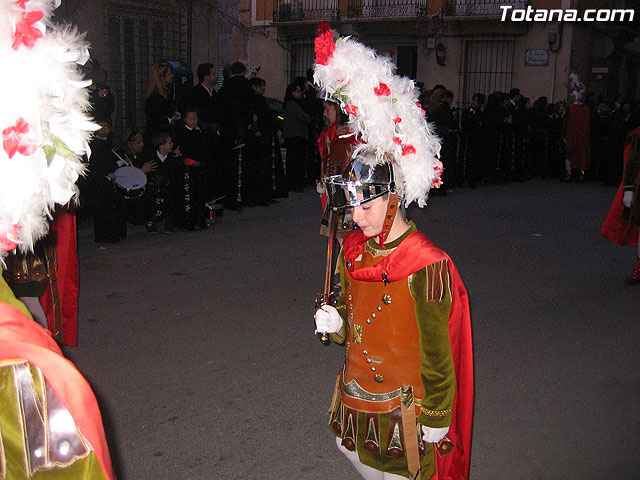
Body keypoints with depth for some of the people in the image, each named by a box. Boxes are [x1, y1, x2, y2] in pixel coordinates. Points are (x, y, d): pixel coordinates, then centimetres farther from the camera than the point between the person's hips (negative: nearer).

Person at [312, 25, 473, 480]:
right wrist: (335, 324, -9)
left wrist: (436, 424, -10)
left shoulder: (427, 266, -22)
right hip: (356, 401, 6)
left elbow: (436, 354, -15)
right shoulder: (353, 250, -1)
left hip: (403, 413, -6)